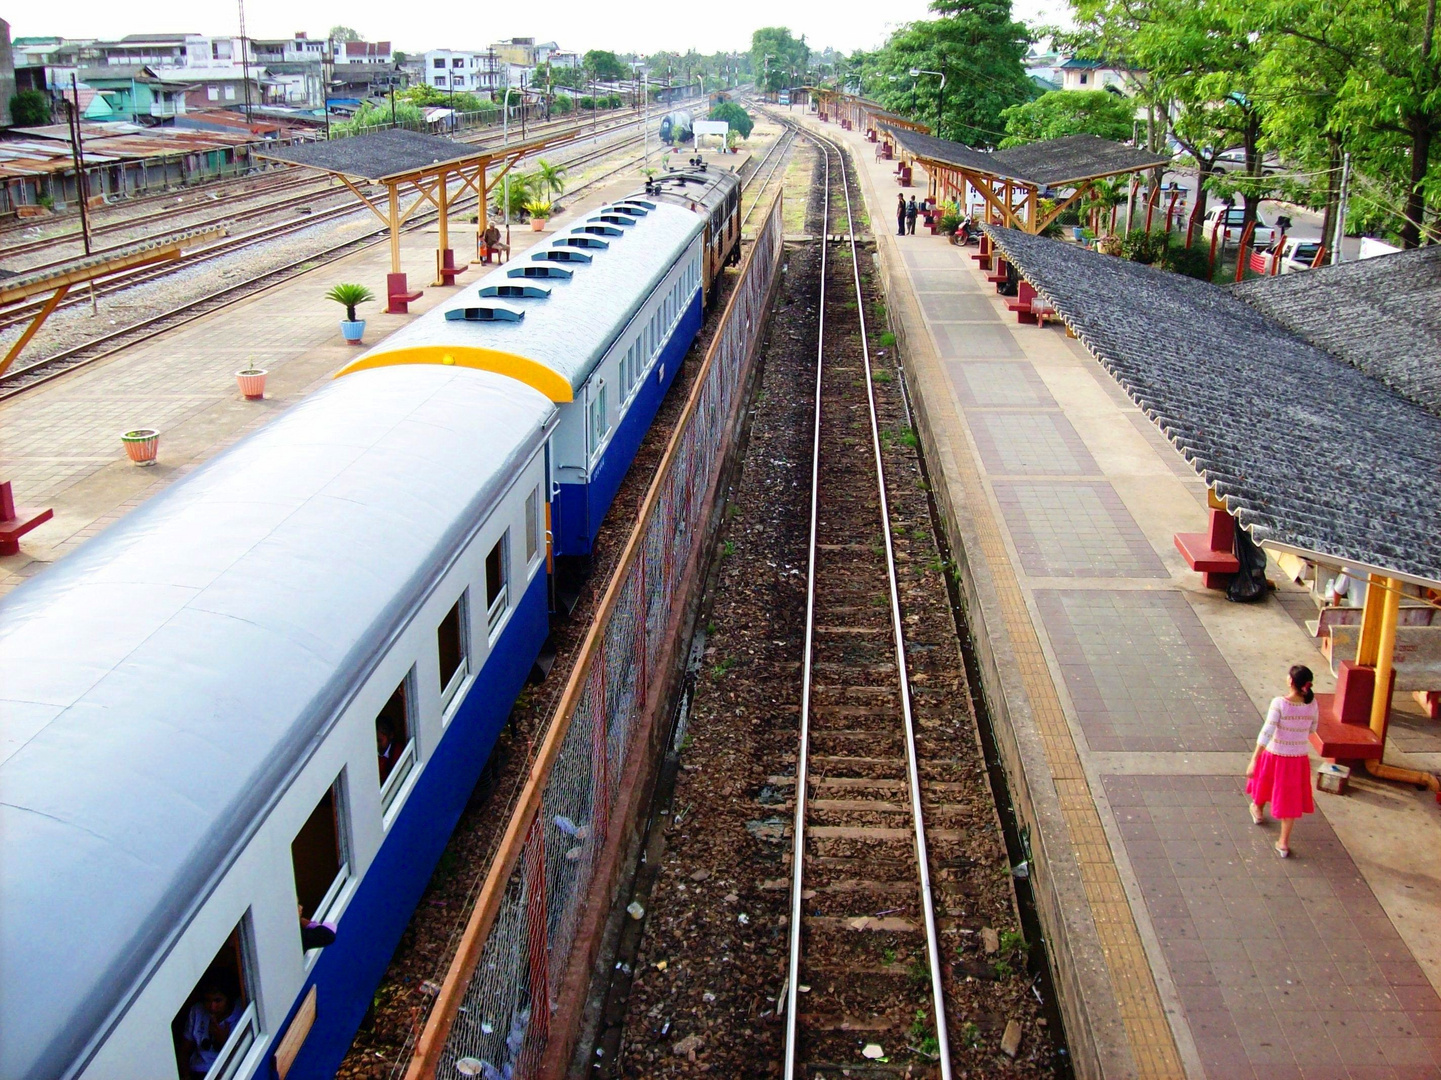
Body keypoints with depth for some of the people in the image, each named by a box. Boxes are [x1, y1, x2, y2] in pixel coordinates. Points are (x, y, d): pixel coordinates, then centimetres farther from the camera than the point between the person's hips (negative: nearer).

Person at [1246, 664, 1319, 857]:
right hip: (1299, 758, 2)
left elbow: (1266, 733, -23)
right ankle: (1284, 842, 17)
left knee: (1264, 781, 29)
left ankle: (1257, 810, 56)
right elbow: (1312, 729, 6)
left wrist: (1254, 760, -21)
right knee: (1290, 799, 13)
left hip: (1275, 754, -2)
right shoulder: (1312, 704, -11)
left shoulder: (1279, 703, -22)